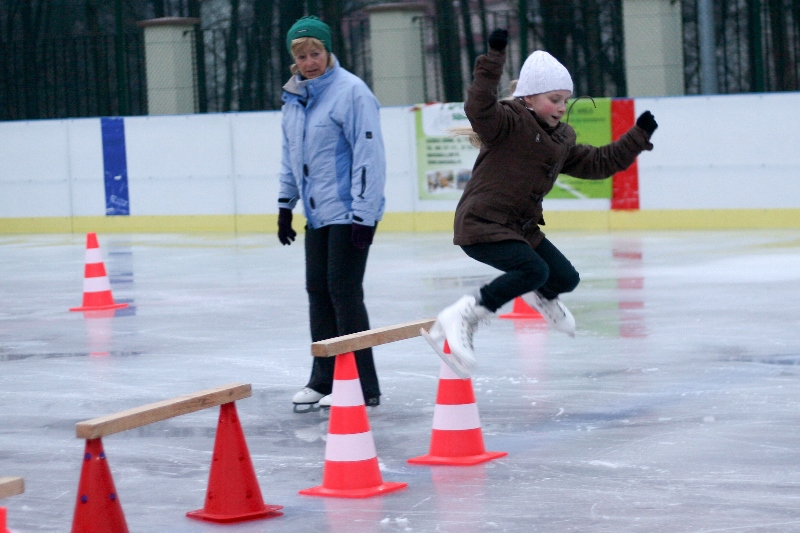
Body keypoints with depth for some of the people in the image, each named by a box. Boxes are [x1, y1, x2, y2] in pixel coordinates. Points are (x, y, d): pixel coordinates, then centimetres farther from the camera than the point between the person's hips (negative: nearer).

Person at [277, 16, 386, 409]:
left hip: (348, 213, -7)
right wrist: (286, 205, 18)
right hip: (317, 214, 7)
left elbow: (369, 155, -18)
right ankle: (324, 381, 20)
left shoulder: (351, 92, -15)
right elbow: (290, 155, 19)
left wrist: (363, 215, -20)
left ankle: (361, 386, 2)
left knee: (344, 292, -6)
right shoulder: (294, 97, 9)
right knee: (318, 292, 10)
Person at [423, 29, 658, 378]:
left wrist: (637, 138, 20)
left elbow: (597, 163, 23)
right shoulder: (510, 123, -14)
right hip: (482, 224, -9)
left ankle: (540, 297, 49)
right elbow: (479, 109, -34)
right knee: (534, 269, -30)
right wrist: (493, 61, -42)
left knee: (565, 278, 12)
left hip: (521, 227, 9)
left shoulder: (562, 140, 13)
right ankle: (461, 317, -28)